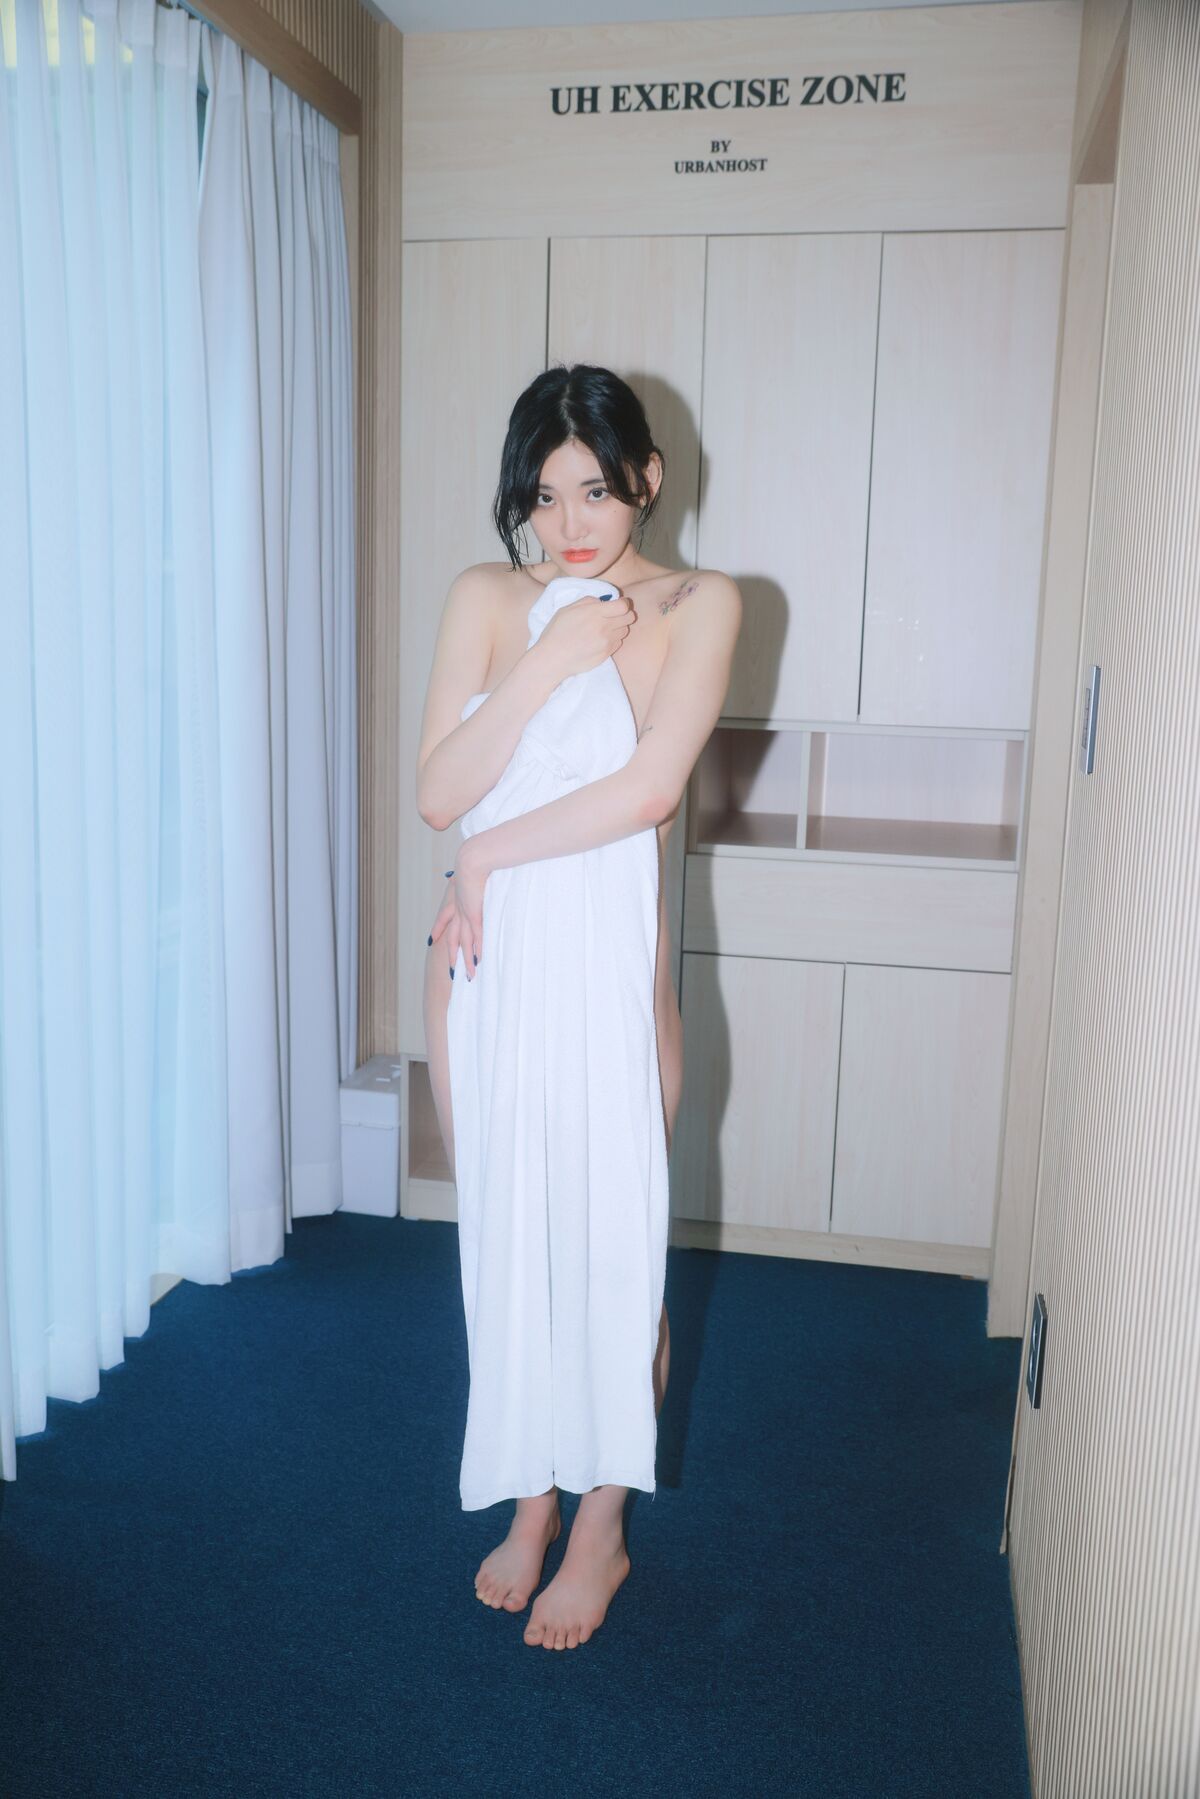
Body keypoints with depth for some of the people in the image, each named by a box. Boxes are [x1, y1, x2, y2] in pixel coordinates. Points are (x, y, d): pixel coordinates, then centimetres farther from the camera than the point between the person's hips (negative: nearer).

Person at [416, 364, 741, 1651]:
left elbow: (647, 791, -19)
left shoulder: (698, 606, -6)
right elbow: (437, 793, -9)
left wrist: (492, 854, -12)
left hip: (610, 969, -3)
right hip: (480, 963, 3)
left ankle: (600, 1530, 32)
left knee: (613, 1255, 9)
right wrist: (550, 662, -17)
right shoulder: (487, 599, 2)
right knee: (503, 1248, 15)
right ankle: (530, 1502, 37)